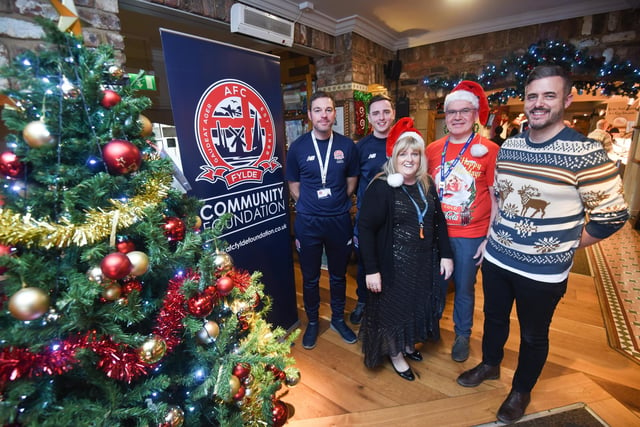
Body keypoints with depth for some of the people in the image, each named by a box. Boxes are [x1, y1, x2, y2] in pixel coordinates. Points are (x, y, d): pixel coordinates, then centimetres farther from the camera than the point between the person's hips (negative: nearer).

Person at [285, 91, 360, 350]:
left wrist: (337, 203, 4)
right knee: (310, 277, 13)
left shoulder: (346, 145, -1)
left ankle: (338, 319, 39)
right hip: (307, 222, -1)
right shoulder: (298, 147, -3)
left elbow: (351, 181, 10)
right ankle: (312, 322, 36)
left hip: (339, 220, 1)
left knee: (338, 274, 17)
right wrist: (311, 205, 0)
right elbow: (294, 186, 4)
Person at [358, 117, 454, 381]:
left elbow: (438, 221, 11)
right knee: (394, 307, 11)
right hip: (393, 264, -6)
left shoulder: (427, 185, 2)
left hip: (424, 261, 6)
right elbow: (366, 229, -19)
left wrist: (445, 255, 7)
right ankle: (395, 355, 37)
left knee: (417, 305, 21)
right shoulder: (381, 187, -17)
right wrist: (371, 269, -21)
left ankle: (408, 344, 48)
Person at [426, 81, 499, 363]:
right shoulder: (433, 149, 1)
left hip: (471, 237, -2)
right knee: (436, 284, 18)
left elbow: (497, 199, -6)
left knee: (464, 289, 15)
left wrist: (489, 239, -8)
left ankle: (462, 335, 40)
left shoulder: (489, 150, -8)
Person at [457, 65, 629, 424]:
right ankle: (490, 365, 50)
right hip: (496, 258, 5)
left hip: (543, 271, -4)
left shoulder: (586, 152, -17)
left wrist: (565, 246, -6)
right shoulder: (508, 146, 1)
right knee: (494, 318, 23)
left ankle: (521, 391, 43)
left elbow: (612, 215, -11)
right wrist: (498, 233, 10)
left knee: (533, 336, 18)